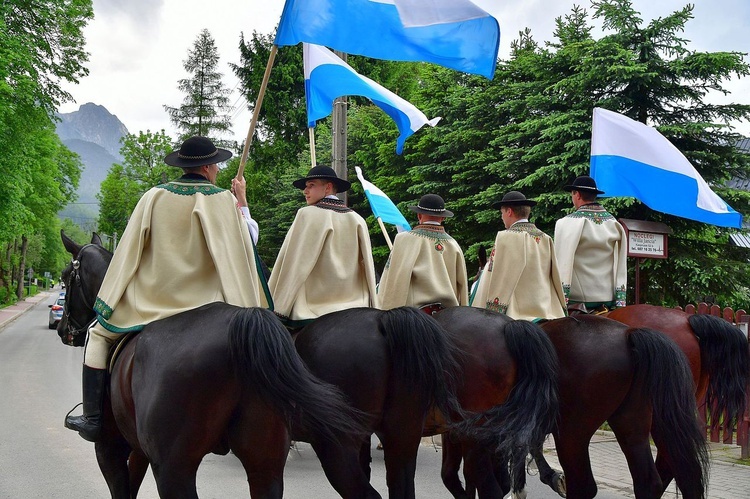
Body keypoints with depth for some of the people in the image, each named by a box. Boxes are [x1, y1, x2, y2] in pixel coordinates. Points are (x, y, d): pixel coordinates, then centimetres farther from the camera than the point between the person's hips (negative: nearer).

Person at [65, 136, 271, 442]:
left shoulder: (155, 196, 1)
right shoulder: (224, 201, -4)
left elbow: (128, 253, 4)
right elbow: (239, 258, -6)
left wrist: (108, 302, 12)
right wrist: (252, 313, -1)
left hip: (150, 302, 1)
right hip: (203, 301, -1)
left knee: (99, 334, 22)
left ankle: (93, 418, 16)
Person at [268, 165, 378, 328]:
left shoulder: (308, 215, -6)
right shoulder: (357, 220, 9)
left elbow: (292, 263, -6)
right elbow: (368, 267, 10)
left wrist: (278, 307, -2)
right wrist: (371, 308, 15)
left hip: (313, 310, -5)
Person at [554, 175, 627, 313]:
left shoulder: (568, 223, -9)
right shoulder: (614, 223, 8)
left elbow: (562, 264, -12)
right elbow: (621, 265, 6)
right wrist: (620, 301, 8)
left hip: (577, 297, -5)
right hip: (609, 298, 5)